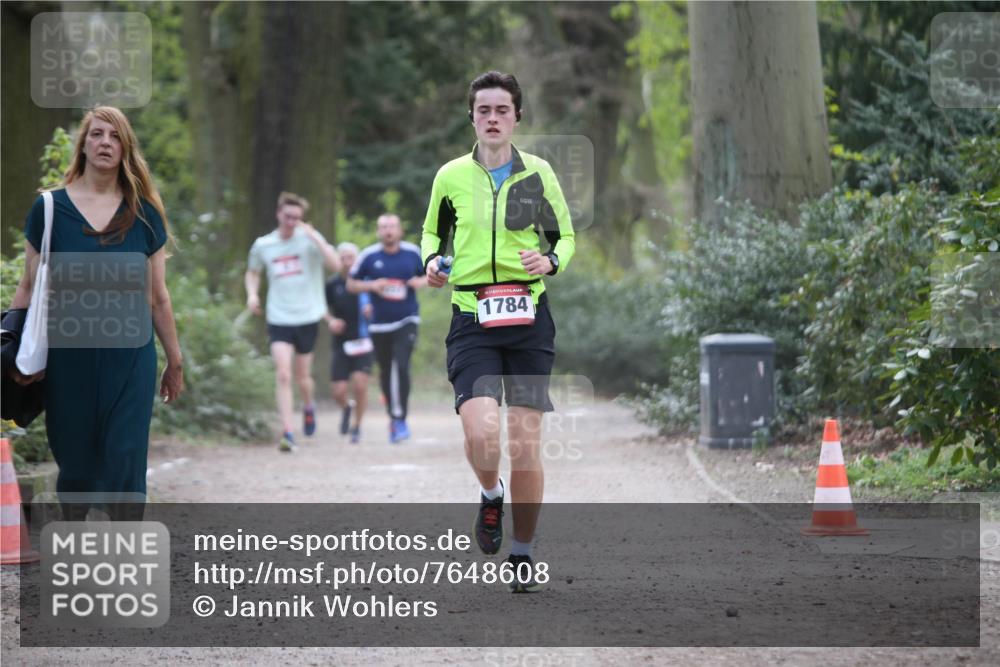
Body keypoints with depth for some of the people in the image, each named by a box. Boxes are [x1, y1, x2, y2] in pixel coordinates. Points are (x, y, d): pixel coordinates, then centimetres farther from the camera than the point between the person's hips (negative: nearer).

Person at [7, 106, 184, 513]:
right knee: (75, 464, 7)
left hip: (130, 359, 1)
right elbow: (29, 289, 2)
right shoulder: (50, 209, 0)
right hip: (69, 358, -1)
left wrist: (174, 361, 13)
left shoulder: (143, 214, 4)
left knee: (125, 462, -4)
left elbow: (158, 297, 10)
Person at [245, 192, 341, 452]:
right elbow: (253, 272, 22)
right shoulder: (263, 245, 3)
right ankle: (287, 432, -12)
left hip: (307, 318, -1)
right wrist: (252, 293, 2)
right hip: (279, 320, 1)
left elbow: (336, 265, -19)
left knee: (302, 377, 10)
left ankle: (308, 407, 44)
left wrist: (315, 237, -24)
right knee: (283, 374, -14)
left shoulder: (309, 239, -5)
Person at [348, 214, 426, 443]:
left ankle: (399, 419, -12)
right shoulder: (369, 256, -3)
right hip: (380, 324, 1)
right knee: (386, 372, 9)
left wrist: (420, 282, -9)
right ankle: (392, 416, 29)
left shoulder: (413, 253, 0)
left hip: (406, 321, -1)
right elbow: (351, 284, 5)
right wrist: (372, 285, -14)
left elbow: (428, 276, 14)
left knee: (401, 366, -18)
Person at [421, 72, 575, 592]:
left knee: (525, 446, -2)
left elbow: (565, 236, 15)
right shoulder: (451, 177, 6)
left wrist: (550, 261, -7)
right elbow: (432, 231, 20)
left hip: (529, 319, 0)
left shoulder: (538, 173, 6)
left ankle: (523, 553, 15)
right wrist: (432, 262, -1)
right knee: (481, 432, -20)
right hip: (471, 320, 0)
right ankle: (490, 496, 15)